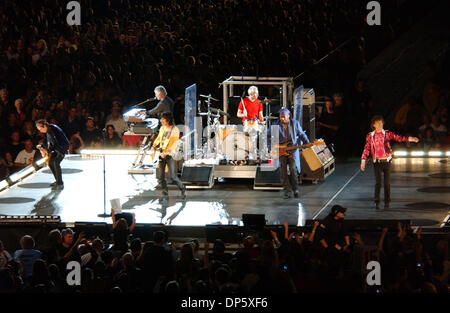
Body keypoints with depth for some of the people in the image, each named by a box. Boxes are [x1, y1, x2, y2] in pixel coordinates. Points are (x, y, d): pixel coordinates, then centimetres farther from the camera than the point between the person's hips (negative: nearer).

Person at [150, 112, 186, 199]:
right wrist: (154, 146, 4)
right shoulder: (162, 128, 9)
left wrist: (166, 152, -27)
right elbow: (158, 138, 22)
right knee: (161, 176, 3)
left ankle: (182, 189, 11)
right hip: (161, 155, 6)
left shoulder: (175, 130, -10)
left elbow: (174, 144, -16)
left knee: (172, 176, -8)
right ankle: (165, 193, 12)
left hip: (170, 155, -6)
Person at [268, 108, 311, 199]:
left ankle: (295, 189, 5)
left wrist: (307, 143, -5)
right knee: (283, 170, -6)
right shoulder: (275, 125, 2)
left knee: (293, 169, -13)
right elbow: (268, 136, 9)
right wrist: (271, 146, -4)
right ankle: (287, 191, 0)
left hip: (293, 149, -1)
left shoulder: (295, 123, 4)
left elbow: (301, 134, 10)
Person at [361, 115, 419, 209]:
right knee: (378, 182, -8)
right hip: (377, 162, -1)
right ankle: (377, 202, -1)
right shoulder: (370, 136, 4)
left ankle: (387, 202, 12)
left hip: (386, 161, 1)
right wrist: (363, 161, -4)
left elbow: (398, 137, -9)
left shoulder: (387, 134, 2)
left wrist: (410, 139, -23)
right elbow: (366, 149, 4)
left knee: (387, 182, 2)